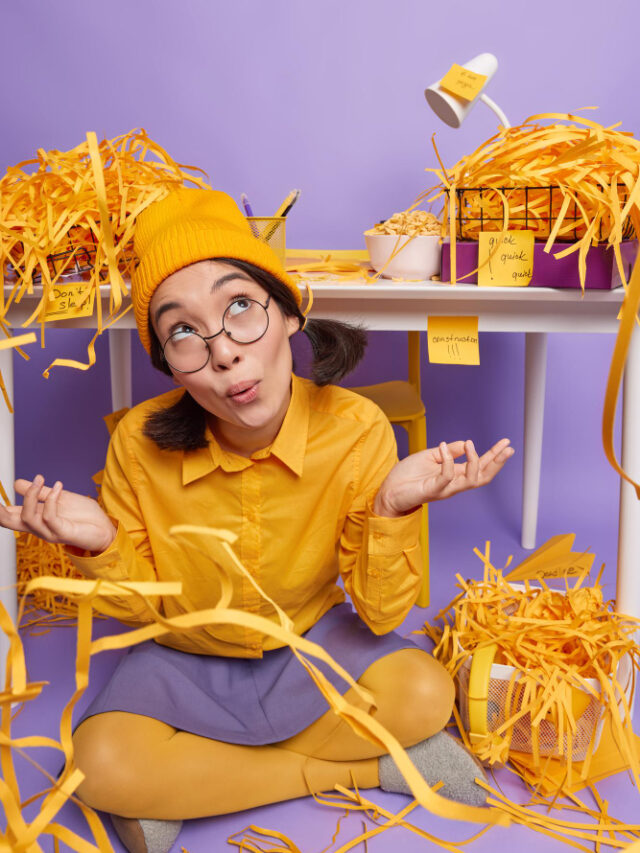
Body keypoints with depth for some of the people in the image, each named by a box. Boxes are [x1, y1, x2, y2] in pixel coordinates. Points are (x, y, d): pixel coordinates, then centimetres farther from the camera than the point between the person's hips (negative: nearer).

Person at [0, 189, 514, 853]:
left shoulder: (356, 430, -23)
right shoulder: (140, 444, -21)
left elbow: (380, 614, -16)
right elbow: (141, 606, -7)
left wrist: (392, 511, -34)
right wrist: (100, 548, -28)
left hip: (313, 639, 0)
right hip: (184, 656, 0)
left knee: (423, 693, -25)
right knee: (102, 764, -25)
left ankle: (185, 784, -9)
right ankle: (357, 767, -10)